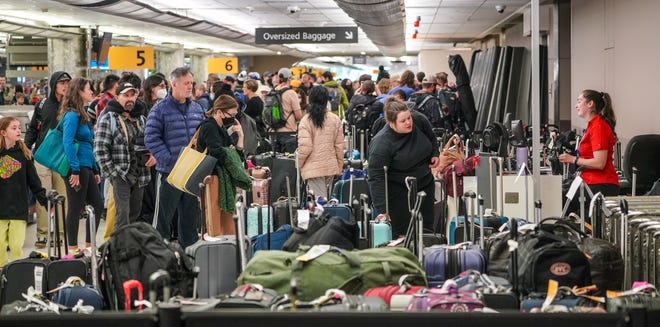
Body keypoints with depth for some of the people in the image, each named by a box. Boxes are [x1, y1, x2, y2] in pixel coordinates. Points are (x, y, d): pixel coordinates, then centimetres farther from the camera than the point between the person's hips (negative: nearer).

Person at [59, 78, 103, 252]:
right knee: (75, 208, -3)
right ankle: (72, 249, 4)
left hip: (87, 167, 10)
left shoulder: (83, 115, 17)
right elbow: (68, 143, -20)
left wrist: (95, 170, 19)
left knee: (97, 205, 11)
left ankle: (89, 246, 19)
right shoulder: (72, 115, -12)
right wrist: (75, 170, -23)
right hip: (77, 167, -10)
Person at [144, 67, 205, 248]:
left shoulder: (196, 108, 12)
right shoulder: (160, 109, -7)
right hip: (170, 172, -6)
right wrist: (169, 159, -18)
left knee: (191, 214, 12)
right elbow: (151, 138, -12)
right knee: (164, 214, 1)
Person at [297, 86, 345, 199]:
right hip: (331, 167, 4)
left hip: (313, 168, -4)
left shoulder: (306, 120, -8)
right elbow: (339, 146, 5)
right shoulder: (335, 120, 3)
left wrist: (300, 164, 5)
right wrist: (339, 168, 15)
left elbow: (305, 148, -12)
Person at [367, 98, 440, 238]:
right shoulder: (381, 144, -28)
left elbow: (431, 137, 14)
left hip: (425, 184, 6)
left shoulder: (419, 120, -12)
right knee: (401, 232, -9)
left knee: (427, 228, 11)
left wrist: (434, 154, 3)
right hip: (398, 191, -6)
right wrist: (381, 209, -31)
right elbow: (376, 177, -28)